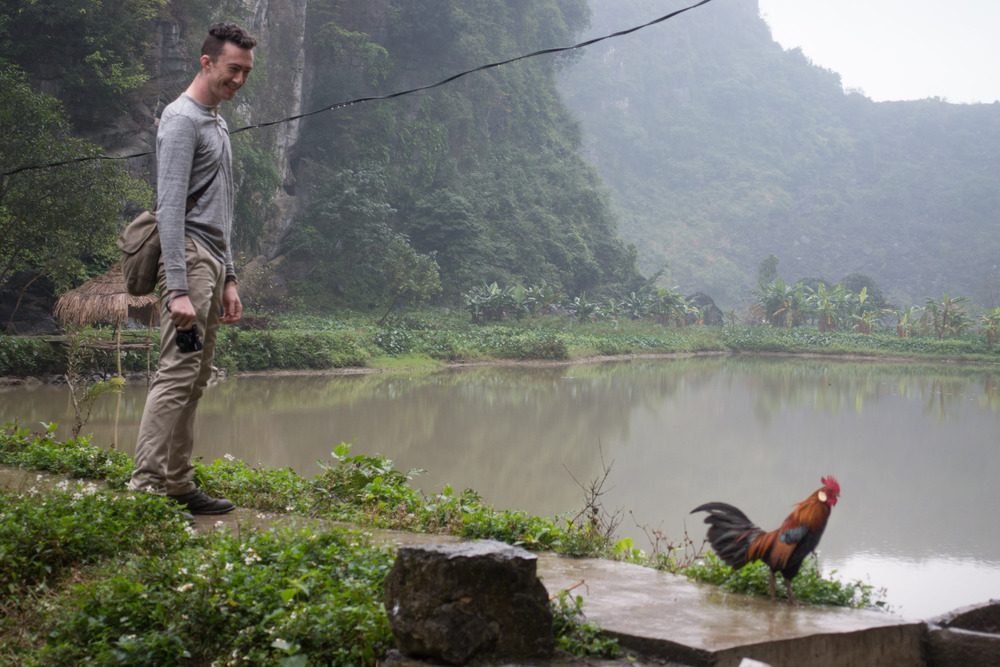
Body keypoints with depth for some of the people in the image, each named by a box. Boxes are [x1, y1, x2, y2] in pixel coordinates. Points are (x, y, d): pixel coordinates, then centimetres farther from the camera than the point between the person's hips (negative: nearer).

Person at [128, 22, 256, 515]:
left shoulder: (217, 124, 23)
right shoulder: (181, 119, -8)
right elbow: (170, 208, -17)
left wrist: (228, 279, 22)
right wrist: (178, 289, -24)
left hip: (212, 261, 10)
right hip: (188, 257, -10)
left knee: (195, 379, 7)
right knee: (177, 372, -14)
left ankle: (178, 484, 10)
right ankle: (146, 485, -12)